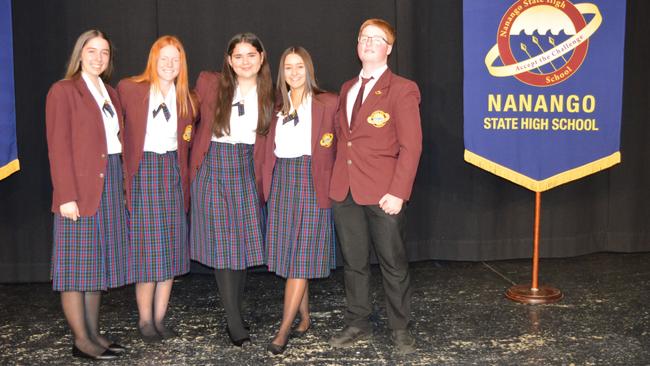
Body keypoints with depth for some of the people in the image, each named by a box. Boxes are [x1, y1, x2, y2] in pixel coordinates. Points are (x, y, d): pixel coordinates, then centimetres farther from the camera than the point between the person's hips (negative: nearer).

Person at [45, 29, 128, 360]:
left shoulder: (110, 93, 16)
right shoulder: (63, 91, -5)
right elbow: (58, 147, -11)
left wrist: (121, 185, 6)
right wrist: (66, 196, -17)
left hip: (110, 184, 7)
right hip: (80, 187, -7)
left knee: (98, 262, 11)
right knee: (77, 264, -1)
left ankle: (94, 332, 20)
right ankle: (81, 340, 6)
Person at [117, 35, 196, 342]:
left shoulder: (185, 98, 10)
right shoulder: (129, 89, -2)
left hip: (173, 172, 4)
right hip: (142, 171, -4)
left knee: (170, 248, 6)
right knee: (146, 247, -2)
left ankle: (160, 317, 18)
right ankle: (145, 320, 11)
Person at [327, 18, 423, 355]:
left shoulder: (402, 89, -3)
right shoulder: (347, 89, 16)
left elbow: (411, 146, -10)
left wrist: (398, 192, -18)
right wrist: (336, 181, 9)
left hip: (383, 193, -5)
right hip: (345, 191, 5)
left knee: (393, 264, 5)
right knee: (353, 262, 12)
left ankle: (400, 329, 20)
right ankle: (357, 324, 26)